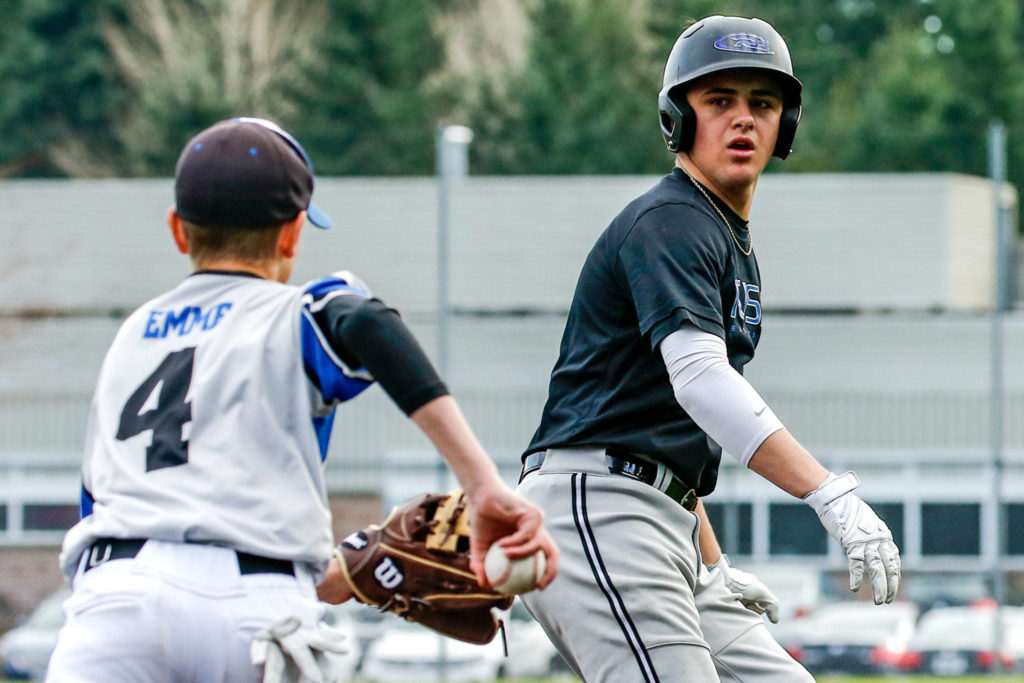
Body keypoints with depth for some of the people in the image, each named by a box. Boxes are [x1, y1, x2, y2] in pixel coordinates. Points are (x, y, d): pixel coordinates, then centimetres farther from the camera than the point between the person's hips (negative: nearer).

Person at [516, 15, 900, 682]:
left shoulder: (730, 242, 24)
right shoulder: (668, 223, -9)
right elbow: (699, 379, -26)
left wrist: (711, 570, 23)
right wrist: (833, 495, -35)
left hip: (667, 528, 10)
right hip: (595, 507, -10)